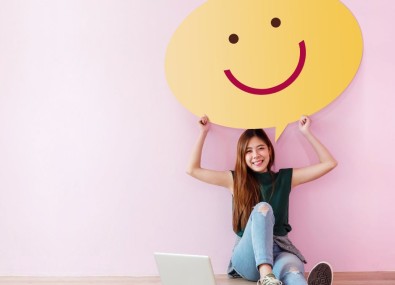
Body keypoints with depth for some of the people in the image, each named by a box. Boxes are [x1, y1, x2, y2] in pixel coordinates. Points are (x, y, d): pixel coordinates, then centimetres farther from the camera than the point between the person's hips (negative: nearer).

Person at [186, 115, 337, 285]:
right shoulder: (235, 180, 10)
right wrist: (204, 132, 10)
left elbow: (329, 163, 10)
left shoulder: (285, 178, 11)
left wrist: (306, 132, 7)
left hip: (279, 251, 1)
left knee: (292, 271, -39)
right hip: (247, 258, -1)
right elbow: (192, 169, 8)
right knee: (262, 208, -32)